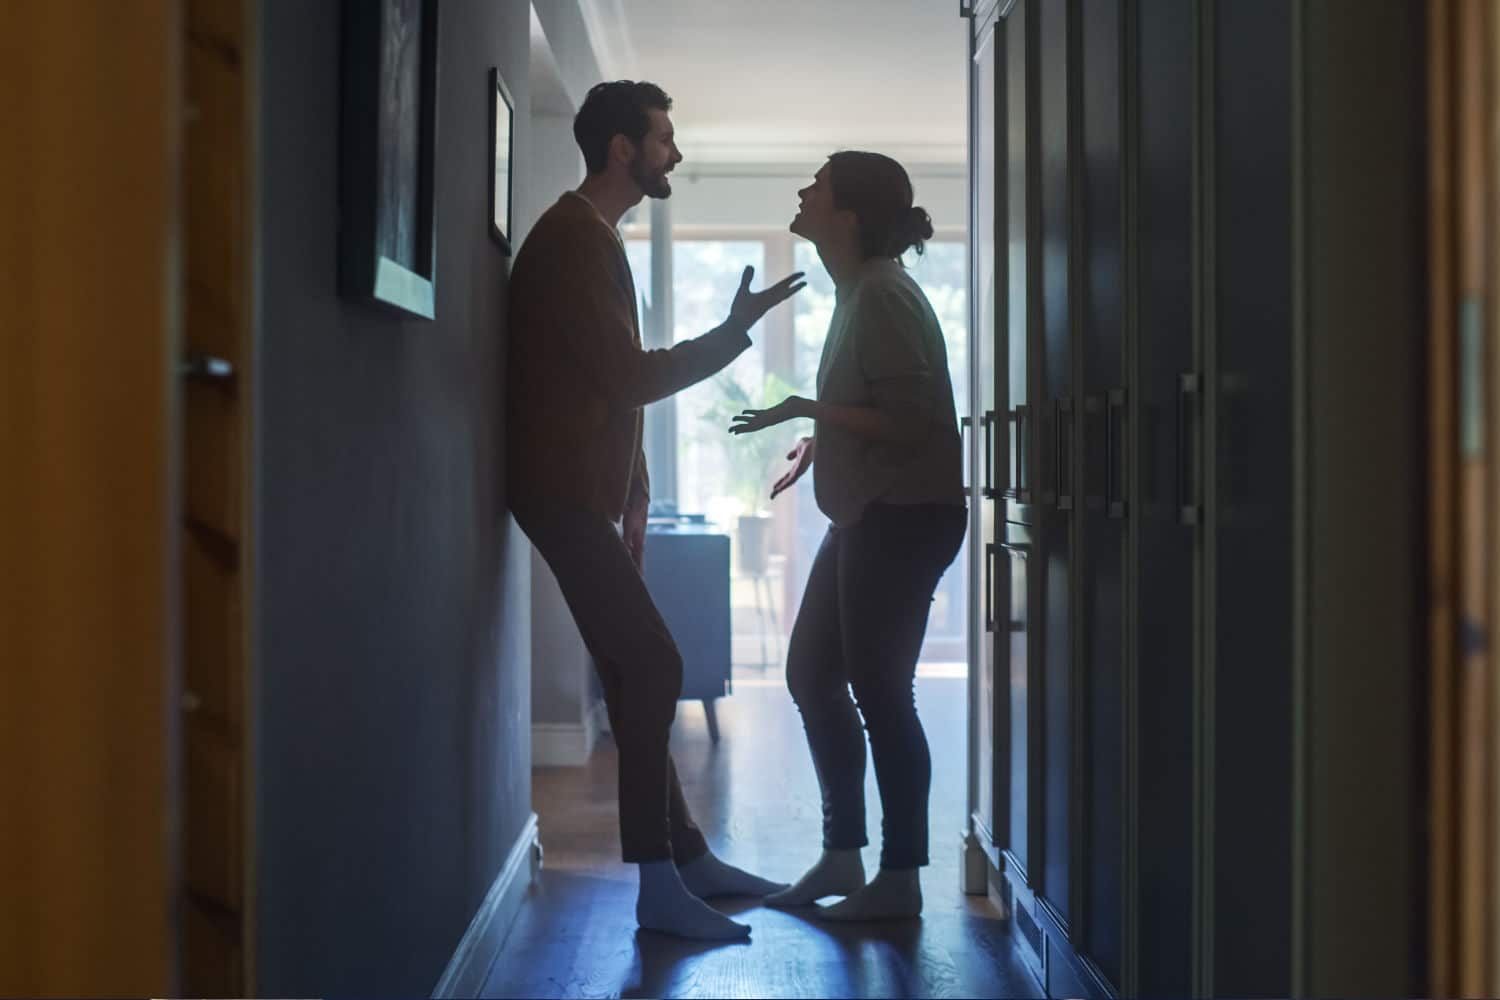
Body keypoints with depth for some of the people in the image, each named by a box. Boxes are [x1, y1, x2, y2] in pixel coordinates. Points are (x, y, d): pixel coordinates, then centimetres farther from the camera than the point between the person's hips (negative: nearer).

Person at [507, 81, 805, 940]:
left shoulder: (595, 238, 18)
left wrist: (633, 498, 15)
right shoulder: (572, 240, -14)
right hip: (563, 491, -10)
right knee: (653, 666, -12)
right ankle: (660, 885, -9)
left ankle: (686, 854, 19)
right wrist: (736, 331, -10)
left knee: (638, 674, 12)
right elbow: (634, 378, -19)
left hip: (590, 493, 10)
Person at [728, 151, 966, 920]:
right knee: (813, 674, 13)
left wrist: (806, 410, -19)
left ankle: (900, 879, 7)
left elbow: (911, 419, -22)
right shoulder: (858, 291, 14)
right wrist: (816, 441, 11)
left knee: (879, 690, -4)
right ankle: (842, 857, 23)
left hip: (905, 517, -10)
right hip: (867, 515, 10)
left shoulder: (883, 295, -16)